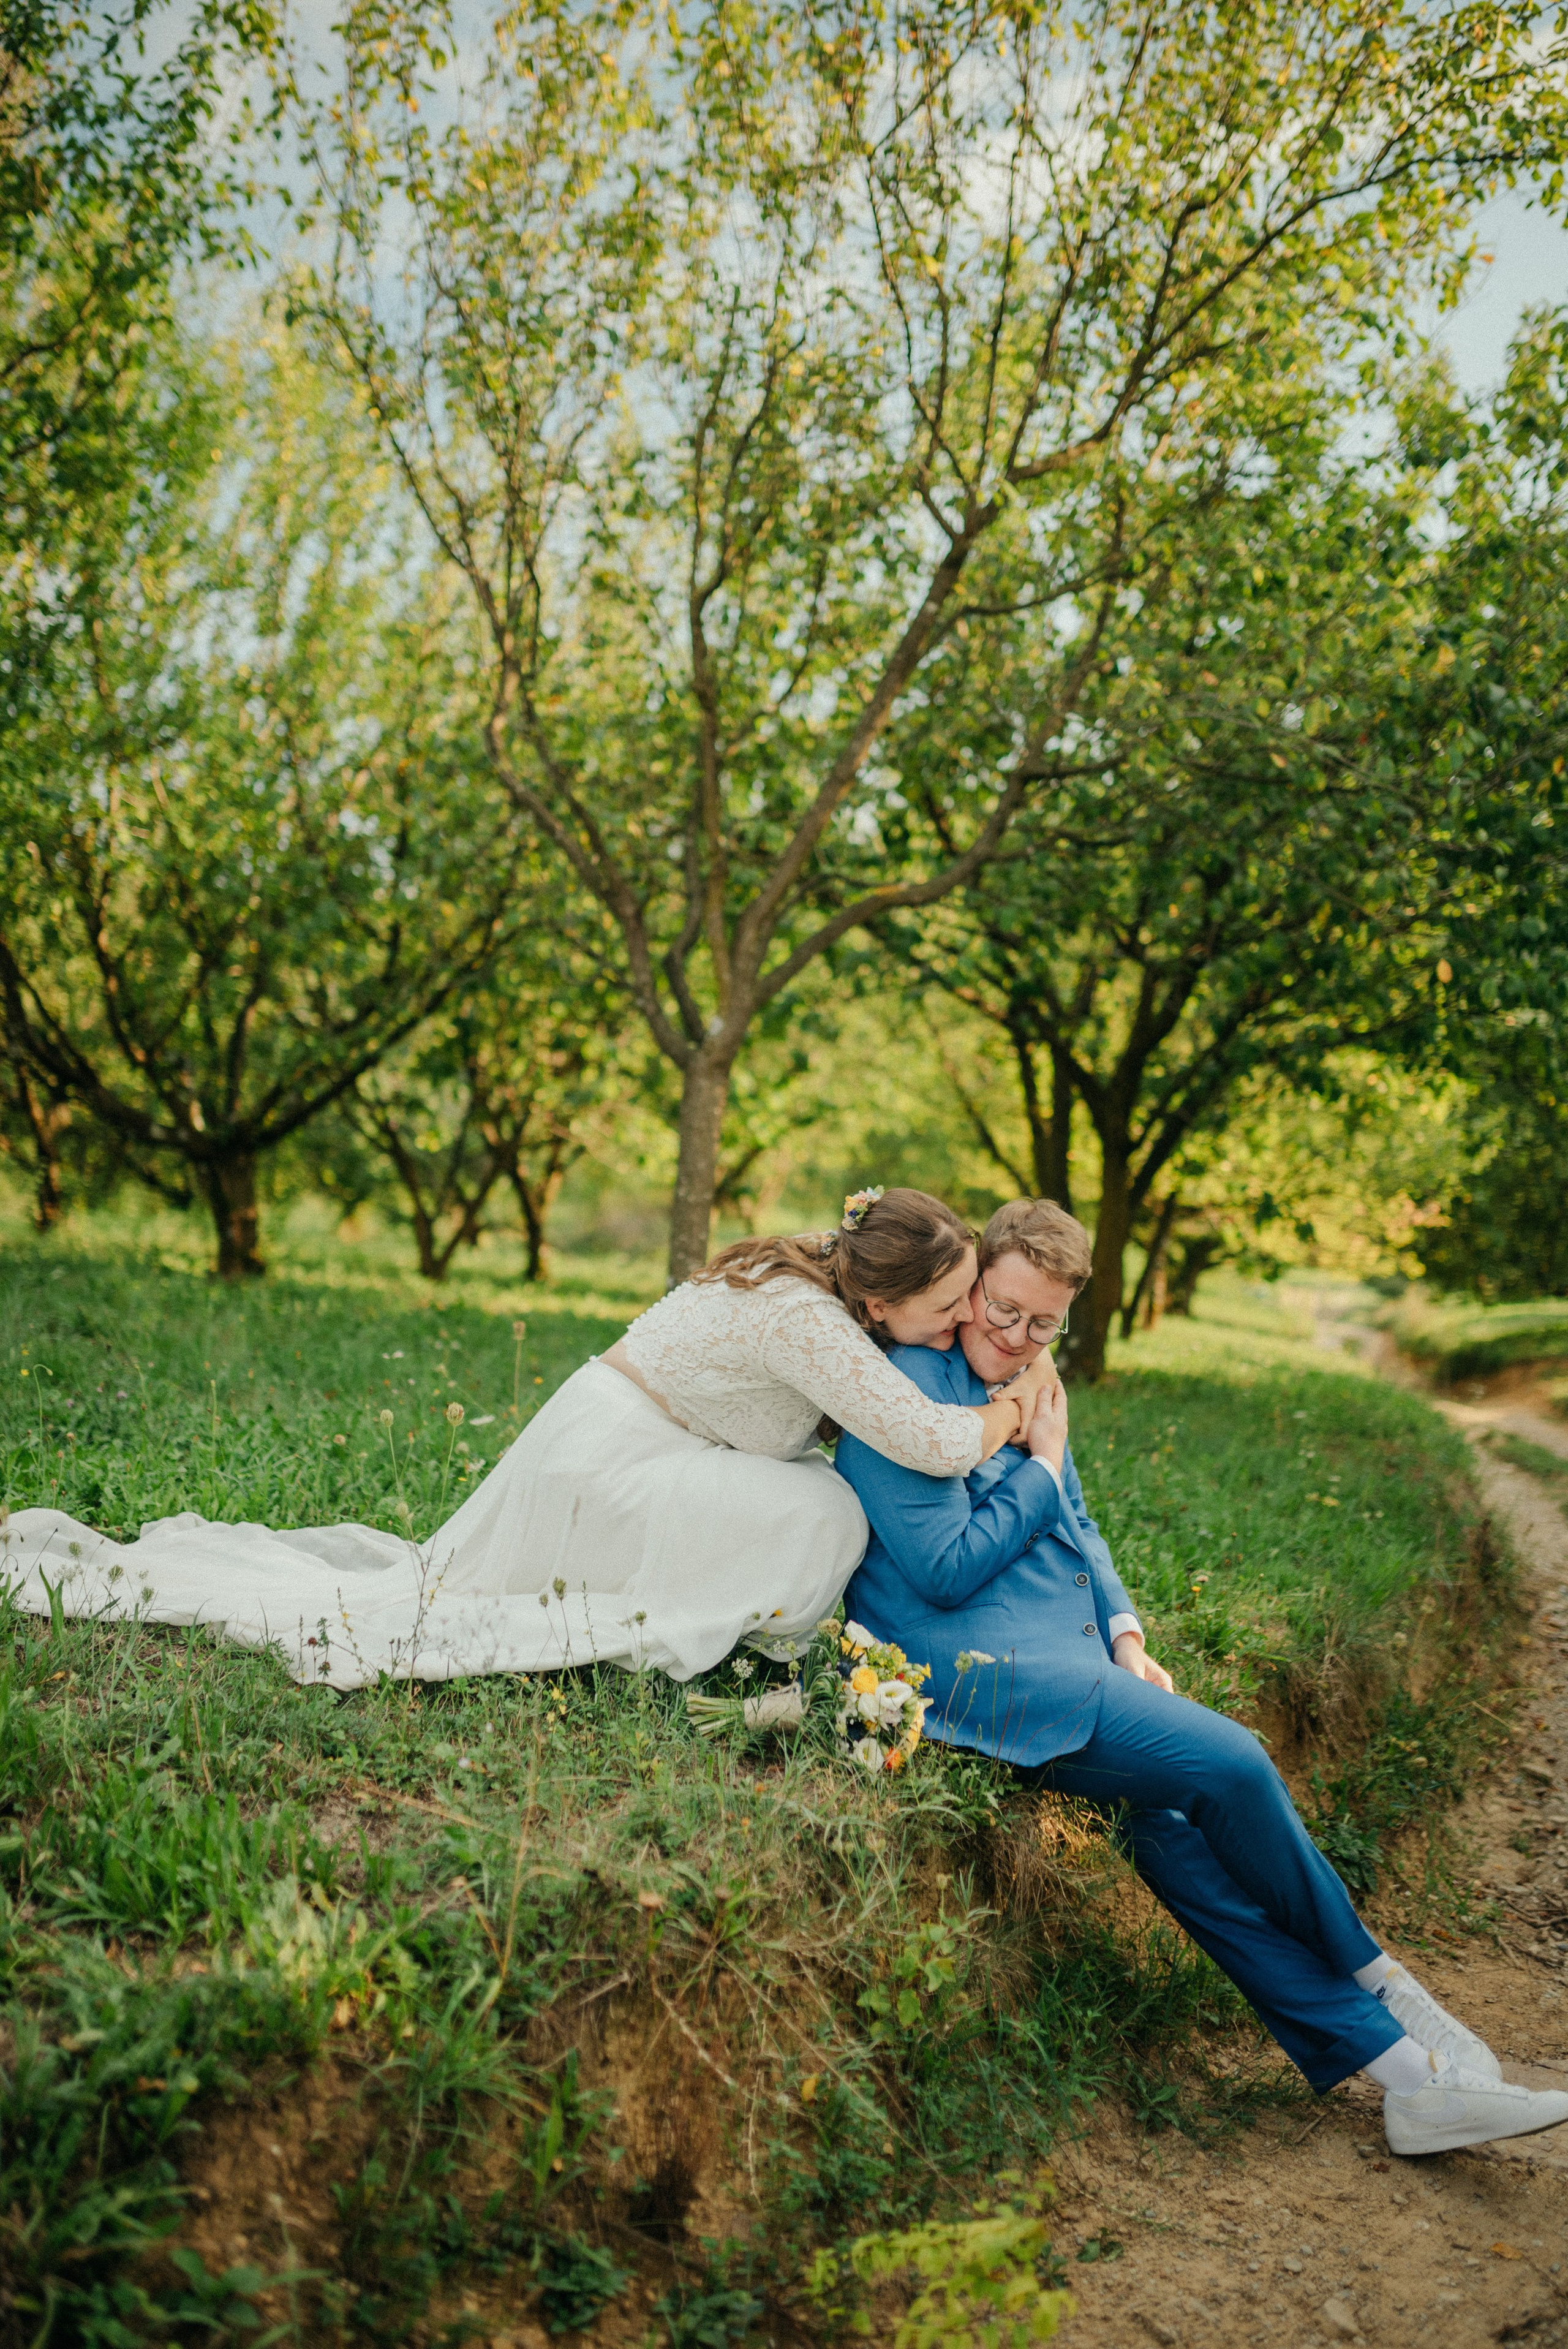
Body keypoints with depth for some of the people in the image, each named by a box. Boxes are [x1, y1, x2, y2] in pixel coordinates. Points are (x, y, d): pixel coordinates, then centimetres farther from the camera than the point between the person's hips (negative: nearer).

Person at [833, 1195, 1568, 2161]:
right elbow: (947, 1570, -16)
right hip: (977, 1672, -8)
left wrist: (1125, 1634, 9)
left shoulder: (1028, 1388, 15)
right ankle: (1377, 1984, 8)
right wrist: (1043, 1463, -8)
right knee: (1231, 1763, -16)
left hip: (1067, 1657, 8)